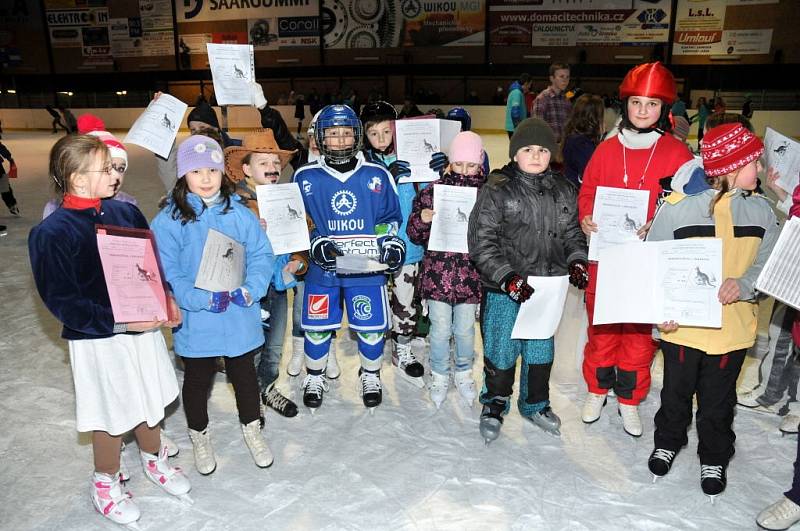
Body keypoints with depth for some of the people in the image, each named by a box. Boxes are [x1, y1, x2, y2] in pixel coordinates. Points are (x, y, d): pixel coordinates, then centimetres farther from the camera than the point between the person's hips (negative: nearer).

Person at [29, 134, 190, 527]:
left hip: (144, 327, 5)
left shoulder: (126, 212, -2)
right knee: (112, 415, 12)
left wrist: (167, 299, -7)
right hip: (98, 340, -4)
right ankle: (105, 483, 39)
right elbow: (62, 301, -18)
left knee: (147, 403, 21)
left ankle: (154, 459, 47)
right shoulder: (50, 234, -17)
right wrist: (122, 323, -24)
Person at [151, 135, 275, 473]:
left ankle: (252, 428, 44)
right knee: (197, 380, 18)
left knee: (244, 374, 20)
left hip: (240, 318, 2)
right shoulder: (168, 220, -11)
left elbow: (261, 256, -4)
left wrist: (250, 289, -20)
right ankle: (199, 435, 44)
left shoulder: (240, 213, -3)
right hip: (195, 321, -2)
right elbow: (167, 273, -15)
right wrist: (204, 299, -26)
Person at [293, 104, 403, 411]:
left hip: (368, 267, 0)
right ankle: (314, 377, 34)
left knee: (371, 327, 6)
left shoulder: (378, 175, 0)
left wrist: (392, 244, -4)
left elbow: (390, 217, 10)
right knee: (317, 326, 9)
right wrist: (316, 245, -8)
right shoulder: (305, 177, -1)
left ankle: (371, 376, 33)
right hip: (321, 268, 0)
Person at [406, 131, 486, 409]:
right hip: (437, 273, -1)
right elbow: (415, 235, 2)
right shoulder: (433, 191, -3)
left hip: (470, 275, 1)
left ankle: (463, 373, 38)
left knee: (465, 329, 14)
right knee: (440, 329, 8)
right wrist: (422, 219, -18)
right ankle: (439, 376, 31)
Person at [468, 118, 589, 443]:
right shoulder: (497, 191, -9)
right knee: (501, 350, 6)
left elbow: (573, 233, 18)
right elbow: (481, 242, -12)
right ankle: (494, 405, 29)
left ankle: (535, 404, 39)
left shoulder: (564, 192, 7)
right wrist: (507, 277, -19)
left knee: (541, 349, 17)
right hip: (503, 291, -4)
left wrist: (577, 262, 0)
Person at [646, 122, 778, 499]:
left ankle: (714, 458, 39)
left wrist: (745, 283, -21)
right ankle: (668, 442, 43)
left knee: (718, 398, 17)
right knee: (677, 390, 17)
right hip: (682, 323, -2)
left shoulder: (760, 210, -1)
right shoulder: (678, 206, -13)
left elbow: (769, 262, 0)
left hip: (733, 325, 3)